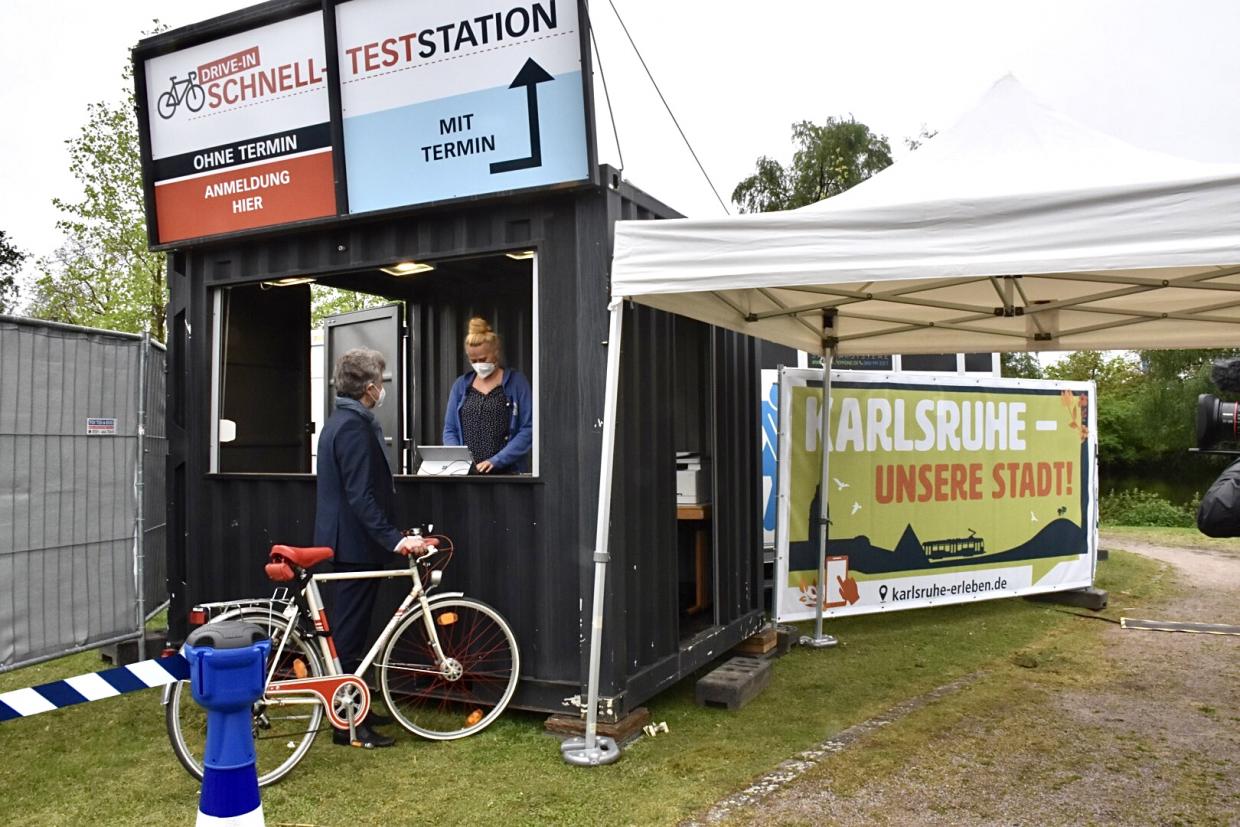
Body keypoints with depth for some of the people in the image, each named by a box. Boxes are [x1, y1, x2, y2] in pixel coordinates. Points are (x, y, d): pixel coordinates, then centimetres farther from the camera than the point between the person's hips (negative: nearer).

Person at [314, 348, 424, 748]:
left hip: (345, 539, 11)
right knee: (351, 630, -3)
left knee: (350, 628, 17)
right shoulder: (355, 427, -19)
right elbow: (361, 496, -26)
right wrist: (394, 538, -30)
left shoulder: (340, 421, 14)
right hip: (356, 543, -11)